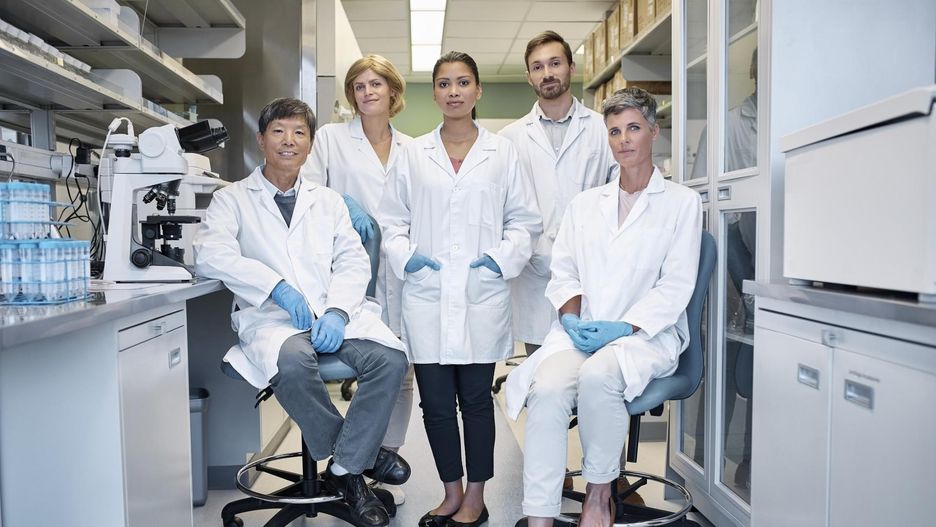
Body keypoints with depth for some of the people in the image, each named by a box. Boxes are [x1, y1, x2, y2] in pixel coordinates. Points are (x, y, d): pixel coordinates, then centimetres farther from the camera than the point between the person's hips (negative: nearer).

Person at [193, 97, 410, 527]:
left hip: (335, 314, 3)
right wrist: (276, 286, -19)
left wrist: (337, 311, -10)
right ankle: (363, 453, -13)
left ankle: (344, 470, -11)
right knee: (291, 363, -36)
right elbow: (210, 256, -7)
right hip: (271, 317, -3)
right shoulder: (232, 199, 11)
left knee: (391, 358, -25)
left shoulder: (328, 201, 21)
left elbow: (353, 262, 10)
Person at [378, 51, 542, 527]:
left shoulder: (502, 153, 8)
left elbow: (525, 220, 8)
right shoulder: (413, 154, 10)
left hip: (482, 296, -1)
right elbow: (391, 219, 12)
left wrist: (504, 256, -7)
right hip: (427, 296, 2)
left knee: (476, 399, 6)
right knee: (435, 401, 7)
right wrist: (404, 254, -5)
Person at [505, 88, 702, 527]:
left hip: (647, 334, -3)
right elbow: (563, 273, 15)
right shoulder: (584, 204, 21)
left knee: (598, 375, -35)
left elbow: (676, 286, 0)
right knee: (547, 388, -29)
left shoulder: (682, 202, 9)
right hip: (581, 330, 3)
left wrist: (624, 327, -12)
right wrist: (570, 315, -5)